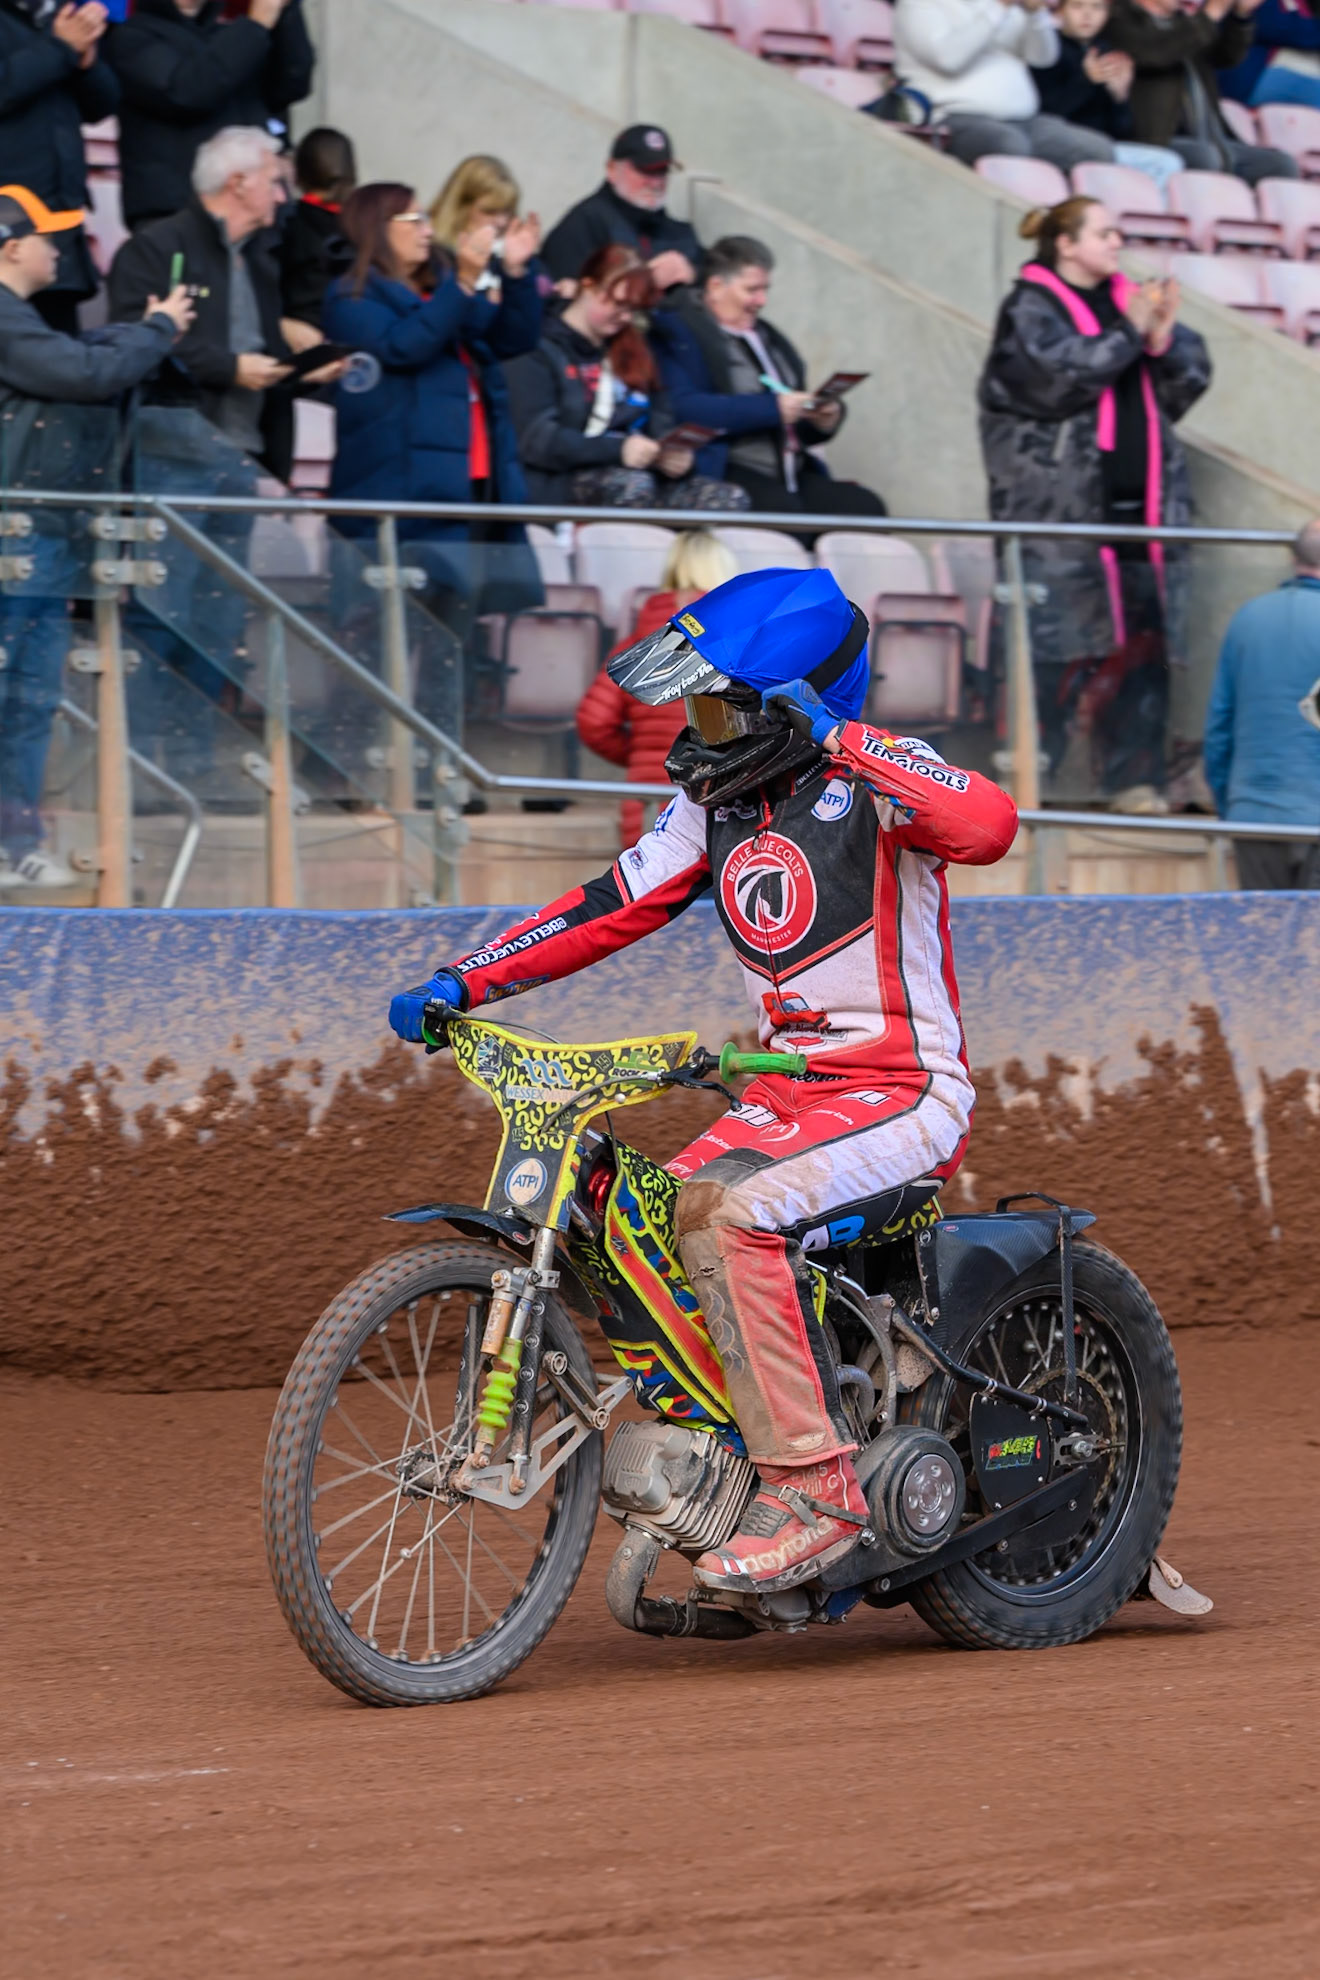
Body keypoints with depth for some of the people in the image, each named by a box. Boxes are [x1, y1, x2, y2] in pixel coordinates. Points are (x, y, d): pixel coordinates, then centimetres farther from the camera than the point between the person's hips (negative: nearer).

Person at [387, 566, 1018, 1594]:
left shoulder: (874, 777, -11)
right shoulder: (715, 801, 12)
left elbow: (989, 824, -32)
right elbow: (612, 908, 16)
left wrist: (838, 738, -28)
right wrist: (460, 983, 6)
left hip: (905, 1097, -8)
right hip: (790, 1088, 8)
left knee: (726, 1212, -30)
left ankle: (814, 1488, -27)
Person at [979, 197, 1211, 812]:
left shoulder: (1128, 299, 18)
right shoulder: (1030, 308, 1)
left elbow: (1186, 385, 14)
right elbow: (1054, 377, -16)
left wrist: (1164, 338, -5)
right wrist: (1129, 334, -13)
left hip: (1143, 502, 6)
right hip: (1059, 503, -6)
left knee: (1142, 642, 2)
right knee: (1051, 644, -7)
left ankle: (1135, 777, 7)